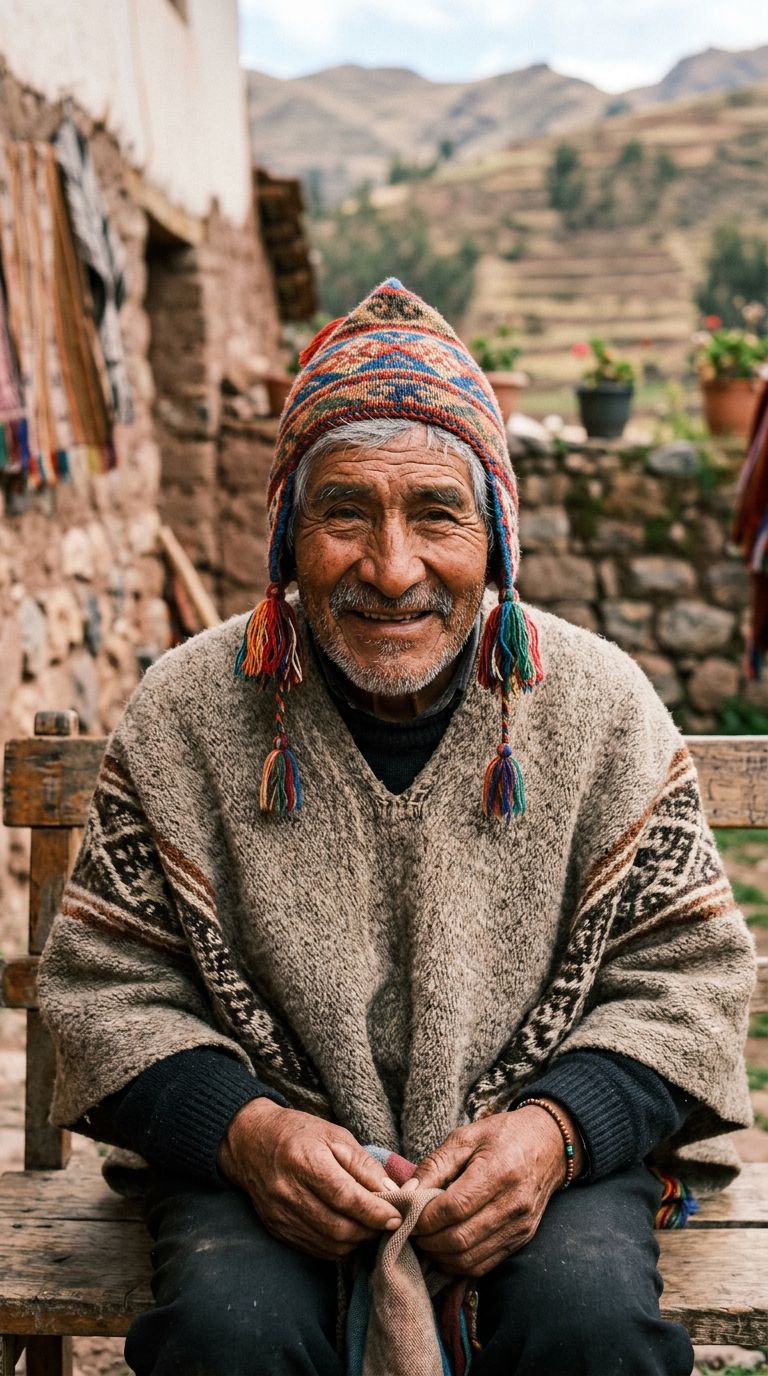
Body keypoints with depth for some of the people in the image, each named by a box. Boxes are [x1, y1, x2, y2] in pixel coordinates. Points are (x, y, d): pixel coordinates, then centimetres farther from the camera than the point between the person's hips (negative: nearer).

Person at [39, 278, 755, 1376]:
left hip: (537, 1144, 1)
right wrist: (239, 1126, -17)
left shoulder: (600, 705, -2)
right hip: (267, 1151, 0)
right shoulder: (185, 715, -3)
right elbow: (105, 985, 1)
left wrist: (557, 1127, -16)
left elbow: (687, 971, 2)